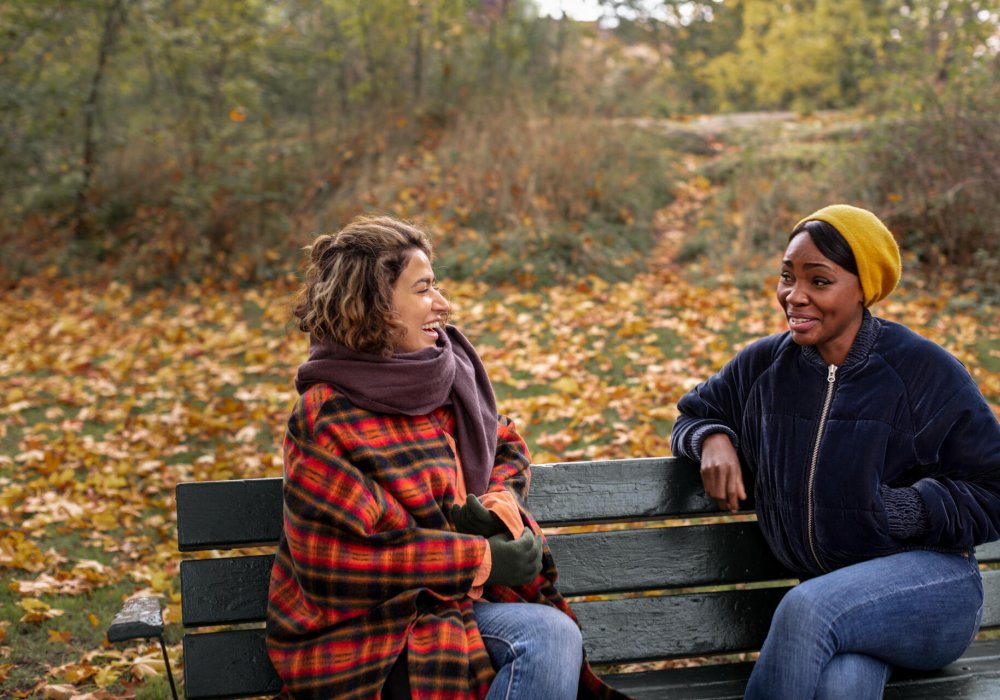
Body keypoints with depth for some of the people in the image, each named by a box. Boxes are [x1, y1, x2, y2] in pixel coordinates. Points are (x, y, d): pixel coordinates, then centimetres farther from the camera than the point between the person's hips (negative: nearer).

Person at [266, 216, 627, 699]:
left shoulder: (444, 373, 5)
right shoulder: (328, 419, -15)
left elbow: (507, 446, 19)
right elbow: (341, 559, -18)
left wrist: (498, 499, -5)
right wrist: (481, 558, -17)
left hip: (450, 597, 6)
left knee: (556, 635, -21)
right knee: (549, 636, -23)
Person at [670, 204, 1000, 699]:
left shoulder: (925, 372, -5)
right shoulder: (763, 366, 7)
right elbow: (694, 414, 23)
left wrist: (907, 509, -17)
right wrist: (712, 438, -1)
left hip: (932, 584, -2)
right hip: (832, 594, 2)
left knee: (807, 608, -35)